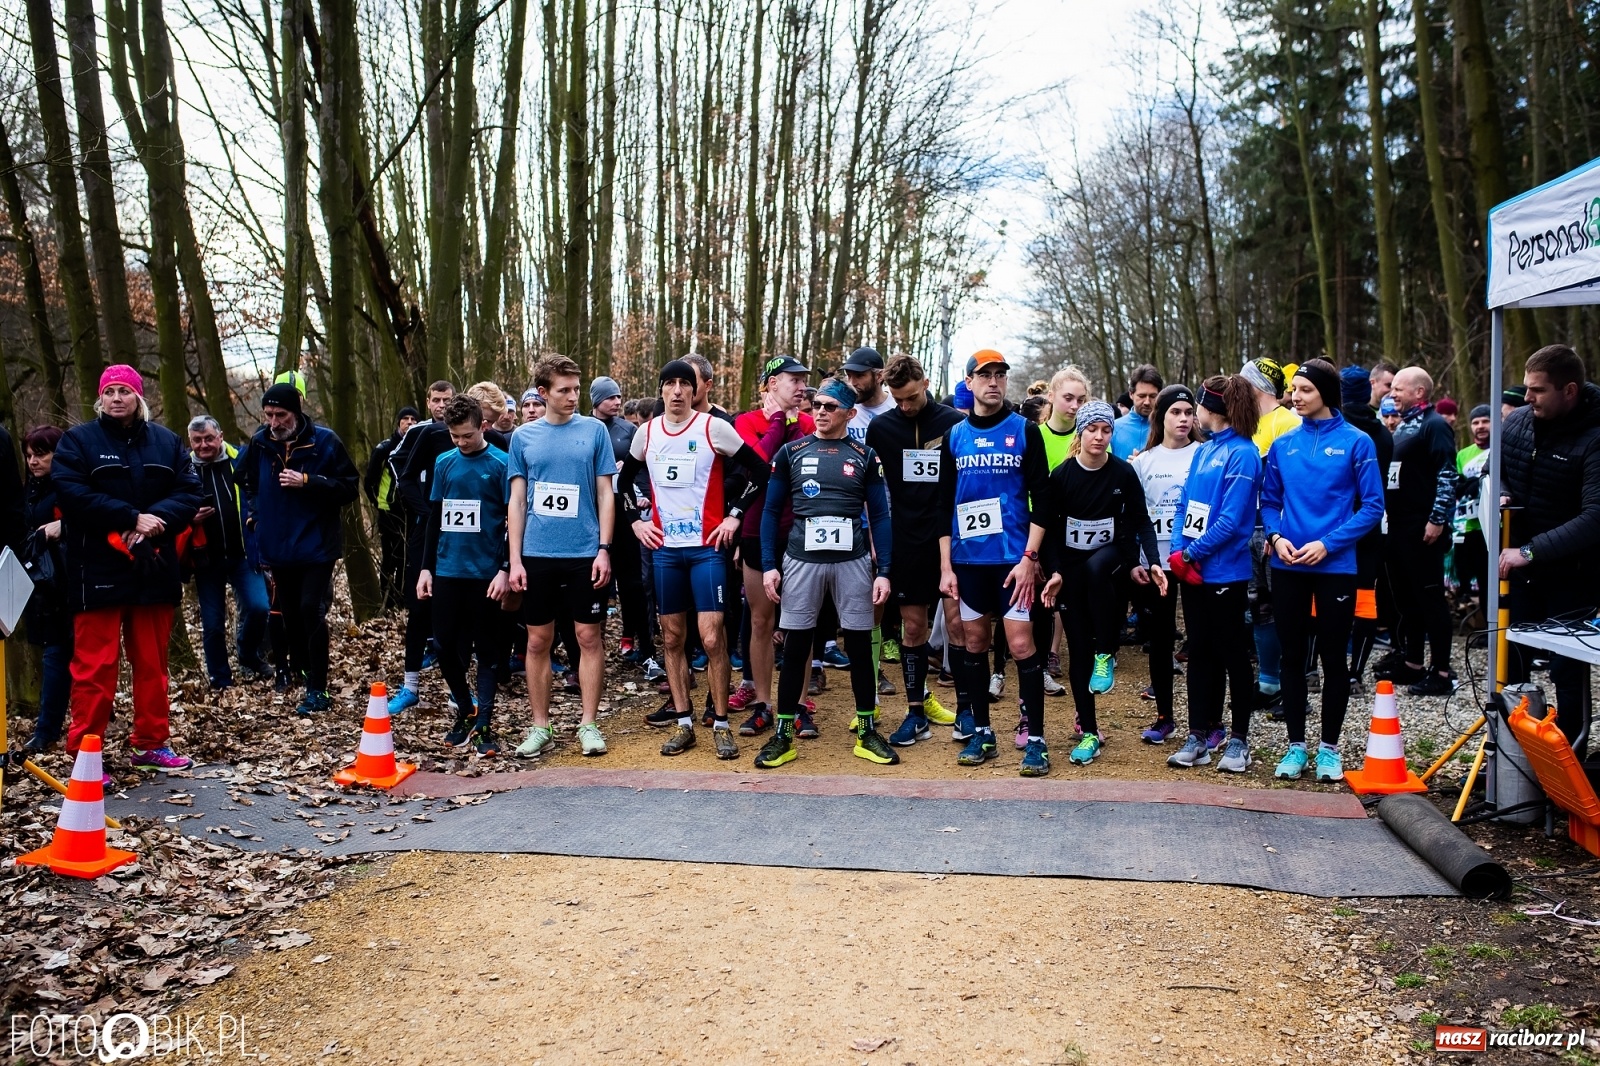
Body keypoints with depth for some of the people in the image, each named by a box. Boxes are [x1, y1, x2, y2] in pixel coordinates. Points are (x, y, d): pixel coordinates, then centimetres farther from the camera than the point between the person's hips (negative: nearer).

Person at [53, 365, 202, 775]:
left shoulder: (166, 441, 11)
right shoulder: (77, 441, 1)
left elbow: (189, 492, 2)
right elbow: (72, 494, -12)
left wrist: (157, 518, -17)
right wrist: (132, 518, -19)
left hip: (154, 569, 4)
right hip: (98, 571, -4)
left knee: (152, 662, 11)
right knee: (95, 665, -4)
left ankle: (152, 744, 22)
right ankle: (84, 753, 4)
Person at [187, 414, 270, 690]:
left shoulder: (241, 462, -2)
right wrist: (190, 518, -14)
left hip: (242, 555, -1)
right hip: (206, 560, 1)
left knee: (257, 607, -15)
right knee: (212, 624, 7)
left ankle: (249, 657, 14)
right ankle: (220, 682, 22)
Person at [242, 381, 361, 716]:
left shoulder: (324, 441, -9)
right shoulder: (260, 443, 4)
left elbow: (350, 487, -10)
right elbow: (250, 485, 22)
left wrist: (307, 482, -19)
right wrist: (255, 516, 9)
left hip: (316, 545, -5)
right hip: (277, 547, 5)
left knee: (311, 610, -11)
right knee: (289, 614, 12)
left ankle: (318, 690, -4)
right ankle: (302, 671, 26)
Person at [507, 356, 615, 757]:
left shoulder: (594, 430, 1)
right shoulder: (523, 436, 5)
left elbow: (605, 493, 3)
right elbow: (517, 500, 7)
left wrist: (604, 548, -5)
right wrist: (515, 559, 1)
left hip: (584, 554, -1)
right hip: (537, 555, 1)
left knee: (589, 637, 4)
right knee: (538, 641, 7)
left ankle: (588, 723, 14)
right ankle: (540, 726, 19)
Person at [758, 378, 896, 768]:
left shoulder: (865, 456, 5)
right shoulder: (791, 452, 5)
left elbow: (879, 516, 5)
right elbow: (771, 511, 7)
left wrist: (883, 570, -3)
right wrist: (769, 565, -1)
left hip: (853, 562, 0)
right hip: (801, 560, 0)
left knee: (859, 645, 6)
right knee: (795, 646, 3)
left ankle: (868, 731, 18)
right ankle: (783, 733, 11)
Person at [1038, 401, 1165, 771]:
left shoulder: (1123, 473, -6)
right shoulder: (1061, 475, -6)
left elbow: (1140, 521, 0)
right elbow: (1048, 527, -3)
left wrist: (1150, 561, -13)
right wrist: (1054, 572, -11)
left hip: (1110, 557, -1)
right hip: (1070, 567, 1)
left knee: (1097, 566, -38)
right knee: (1078, 649, -1)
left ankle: (1106, 656, -21)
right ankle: (1089, 731, 10)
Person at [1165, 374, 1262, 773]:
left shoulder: (1242, 453, -13)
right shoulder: (1203, 451, 11)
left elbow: (1232, 519, -19)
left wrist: (1191, 553, -14)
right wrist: (1178, 551, -2)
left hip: (1225, 572, -8)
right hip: (1192, 571, 8)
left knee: (1232, 654, 4)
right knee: (1199, 652, 12)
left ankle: (1238, 739, 16)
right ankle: (1200, 736, 20)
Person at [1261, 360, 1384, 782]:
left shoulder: (1356, 442, -5)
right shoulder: (1283, 445, 5)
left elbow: (1372, 506, -6)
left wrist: (1328, 543, -15)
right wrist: (1276, 536, -7)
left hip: (1335, 566, -3)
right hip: (1288, 566, 3)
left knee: (1333, 657, 7)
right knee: (1293, 656, 9)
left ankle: (1329, 747, 21)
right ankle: (1296, 745, 20)